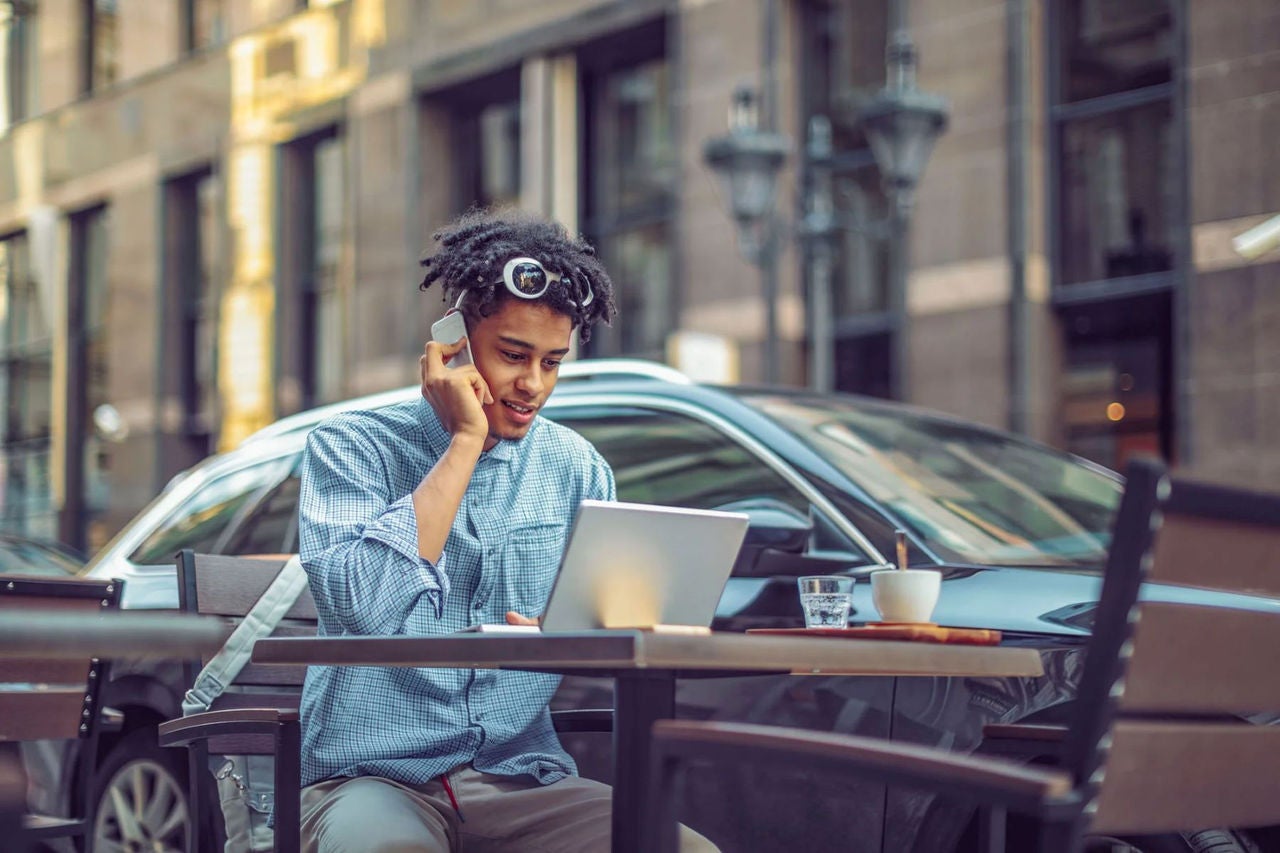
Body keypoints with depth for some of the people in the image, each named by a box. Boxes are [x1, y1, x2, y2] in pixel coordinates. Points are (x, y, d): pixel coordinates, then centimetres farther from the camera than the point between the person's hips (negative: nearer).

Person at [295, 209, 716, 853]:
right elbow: (362, 605, -20)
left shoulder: (575, 468, 11)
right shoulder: (350, 446, -1)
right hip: (376, 777, -4)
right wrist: (466, 441, -13)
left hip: (524, 779, 4)